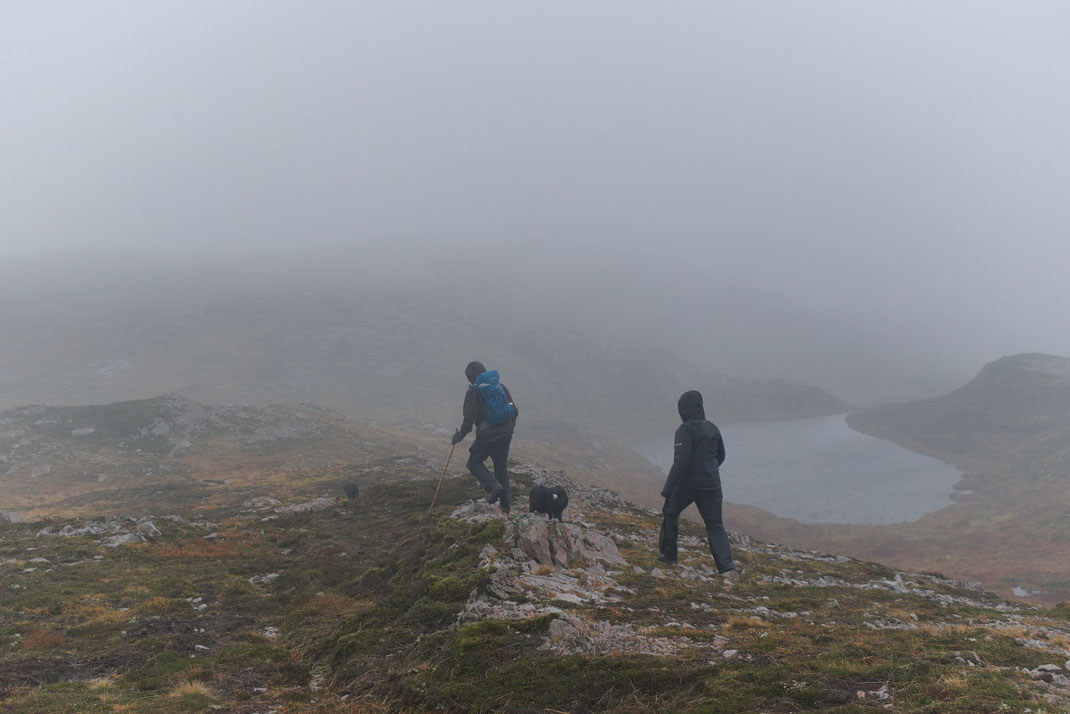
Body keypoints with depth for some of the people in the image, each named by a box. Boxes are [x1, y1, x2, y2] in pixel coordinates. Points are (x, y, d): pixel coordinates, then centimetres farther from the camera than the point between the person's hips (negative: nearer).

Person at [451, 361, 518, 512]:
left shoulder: (473, 392, -7)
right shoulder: (500, 387, 10)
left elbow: (469, 418, -10)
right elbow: (514, 410, 12)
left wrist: (460, 435, 3)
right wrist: (510, 428, 24)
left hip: (487, 434, -6)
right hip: (505, 433, 6)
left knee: (474, 463, 10)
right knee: (501, 465, 17)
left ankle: (493, 486, -12)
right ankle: (505, 501, 13)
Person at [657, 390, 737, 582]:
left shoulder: (685, 430, -13)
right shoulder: (712, 428, 8)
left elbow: (681, 461, -20)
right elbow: (720, 456, 20)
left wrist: (668, 488, -17)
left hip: (687, 483, -5)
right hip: (711, 485, 5)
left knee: (671, 513, 19)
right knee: (715, 525, 5)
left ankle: (668, 553, 27)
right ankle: (727, 567, -8)